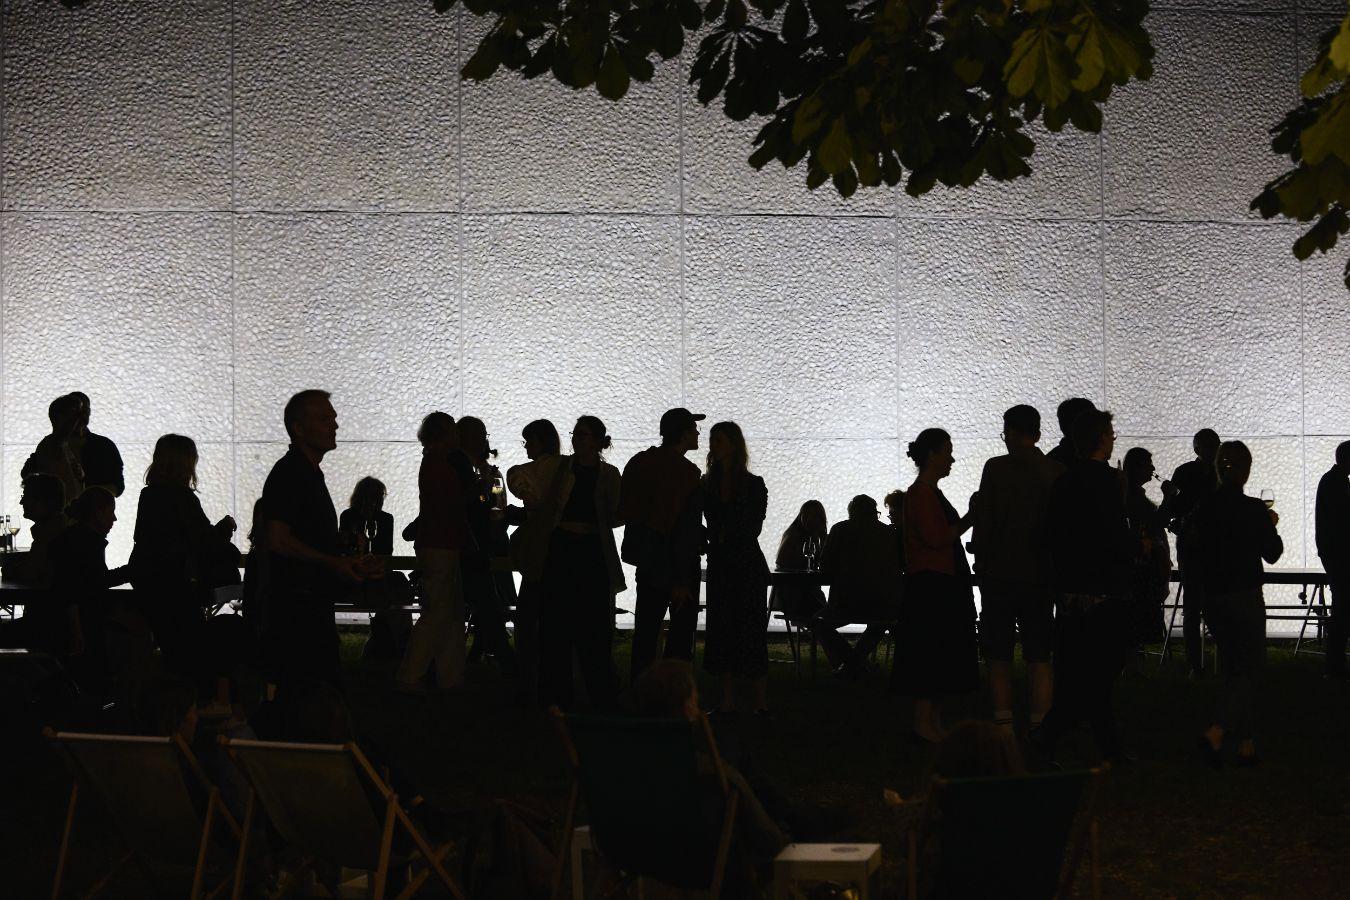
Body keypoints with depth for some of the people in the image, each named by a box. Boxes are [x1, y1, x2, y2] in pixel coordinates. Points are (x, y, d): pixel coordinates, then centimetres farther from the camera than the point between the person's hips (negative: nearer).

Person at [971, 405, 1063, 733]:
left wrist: (981, 561, 2)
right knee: (1039, 658, 8)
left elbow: (983, 523, -10)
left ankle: (1003, 726, 4)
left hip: (1000, 573, -3)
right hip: (1042, 575, 3)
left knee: (999, 659, 6)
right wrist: (1053, 565, 11)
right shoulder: (1058, 472, 0)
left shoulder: (997, 468, -10)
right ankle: (1040, 727, 5)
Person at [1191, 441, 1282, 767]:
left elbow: (1195, 553, 8)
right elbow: (1272, 554, -2)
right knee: (1249, 668, 2)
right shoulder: (1254, 510, -15)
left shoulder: (1204, 509, -1)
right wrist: (1271, 526, 13)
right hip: (1245, 597, -5)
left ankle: (1246, 744, 20)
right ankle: (1215, 732, -18)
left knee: (1233, 666, 16)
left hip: (1211, 597, 5)